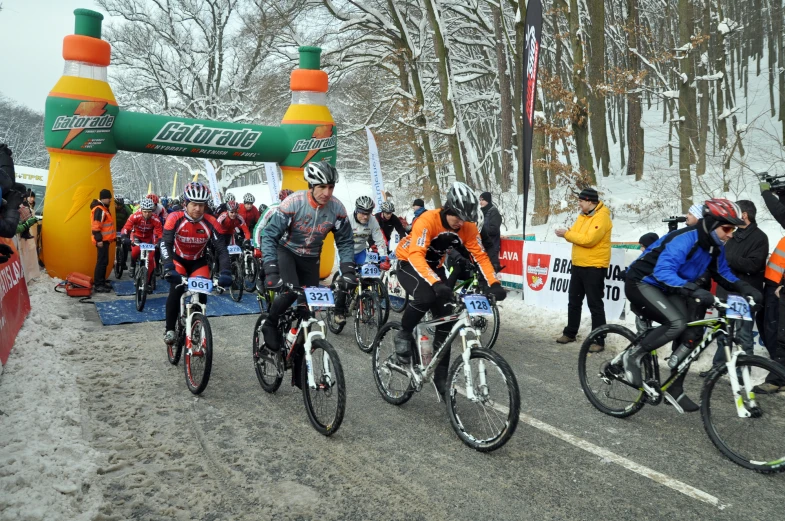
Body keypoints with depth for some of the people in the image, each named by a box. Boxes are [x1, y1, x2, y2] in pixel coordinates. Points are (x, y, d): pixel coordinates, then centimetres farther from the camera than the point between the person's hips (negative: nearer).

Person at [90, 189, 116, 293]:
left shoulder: (103, 208, 17)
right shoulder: (99, 210, -17)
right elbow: (96, 226, -22)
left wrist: (110, 237, 26)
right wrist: (99, 240, -24)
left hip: (104, 240, 11)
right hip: (102, 241, -11)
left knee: (104, 261, 15)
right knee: (102, 261, -9)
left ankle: (102, 282, 24)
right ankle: (97, 285, -7)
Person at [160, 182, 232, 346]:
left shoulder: (210, 222, -22)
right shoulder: (175, 218, -25)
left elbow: (221, 249, -23)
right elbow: (165, 243, -32)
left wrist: (225, 272, -38)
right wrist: (168, 267, -48)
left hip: (198, 262, 1)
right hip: (178, 259, -1)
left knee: (202, 293, -15)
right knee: (177, 289, -25)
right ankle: (169, 330, -9)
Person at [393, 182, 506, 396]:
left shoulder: (468, 227, -15)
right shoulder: (427, 220, -31)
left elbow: (480, 256, -12)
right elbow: (416, 255, -40)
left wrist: (494, 284, -26)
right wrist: (436, 283, -53)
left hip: (434, 266, 5)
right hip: (408, 263, -5)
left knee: (445, 319, -4)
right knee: (426, 296, -36)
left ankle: (440, 375, 8)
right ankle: (404, 335, -9)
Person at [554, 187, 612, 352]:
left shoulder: (601, 217, -17)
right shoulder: (583, 215, 12)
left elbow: (589, 239, -26)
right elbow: (576, 234, 8)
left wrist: (567, 234, -20)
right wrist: (567, 233, -14)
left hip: (594, 267, -9)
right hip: (578, 265, 9)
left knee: (595, 304, -3)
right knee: (574, 301, 16)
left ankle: (598, 341, 4)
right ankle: (570, 333, 29)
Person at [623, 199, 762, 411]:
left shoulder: (715, 246, 0)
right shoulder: (684, 239, -28)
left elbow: (723, 273, 12)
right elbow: (663, 271, -40)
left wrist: (746, 288, -7)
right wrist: (694, 290, -52)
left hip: (667, 289, 9)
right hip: (642, 283, -9)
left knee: (691, 334, 0)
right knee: (677, 323, -29)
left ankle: (674, 390, 13)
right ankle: (633, 356, -8)